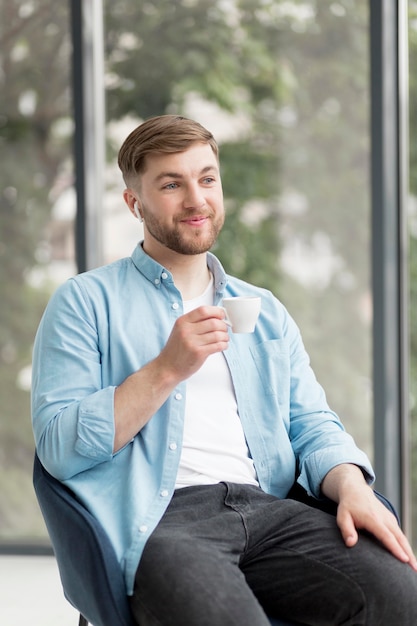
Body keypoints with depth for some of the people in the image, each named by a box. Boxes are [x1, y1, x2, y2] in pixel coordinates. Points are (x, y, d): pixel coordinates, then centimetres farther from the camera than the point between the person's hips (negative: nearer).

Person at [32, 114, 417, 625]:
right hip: (155, 518, -5)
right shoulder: (86, 303, 9)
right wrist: (167, 369, -10)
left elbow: (313, 428, 18)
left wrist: (352, 487, -4)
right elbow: (58, 447, -2)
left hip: (264, 507, 5)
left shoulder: (265, 312, 26)